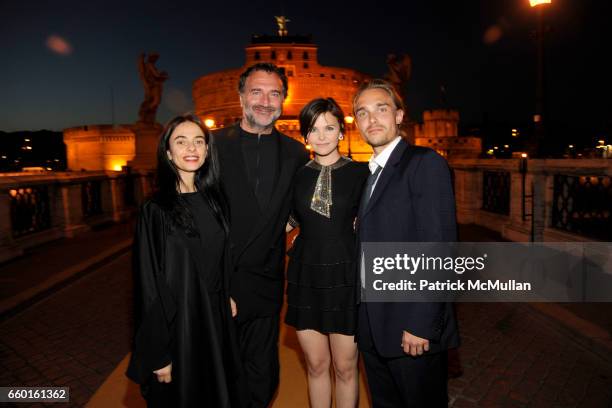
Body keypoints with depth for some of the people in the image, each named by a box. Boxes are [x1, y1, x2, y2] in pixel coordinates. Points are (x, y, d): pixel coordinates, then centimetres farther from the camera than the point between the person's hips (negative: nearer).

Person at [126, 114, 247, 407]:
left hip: (216, 321, 5)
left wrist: (227, 298, 9)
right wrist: (159, 354, -12)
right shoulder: (155, 210, -14)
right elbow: (148, 284, -13)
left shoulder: (215, 200, 2)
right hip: (176, 325, -4)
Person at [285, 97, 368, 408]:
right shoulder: (296, 175, 4)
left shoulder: (360, 173, -3)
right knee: (316, 365, 15)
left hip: (345, 277, -2)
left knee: (345, 367, 11)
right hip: (306, 277, 2)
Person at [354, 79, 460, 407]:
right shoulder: (371, 173, 13)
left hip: (413, 329, -7)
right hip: (373, 329, 7)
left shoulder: (425, 163, -11)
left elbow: (439, 248, -18)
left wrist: (421, 324, -20)